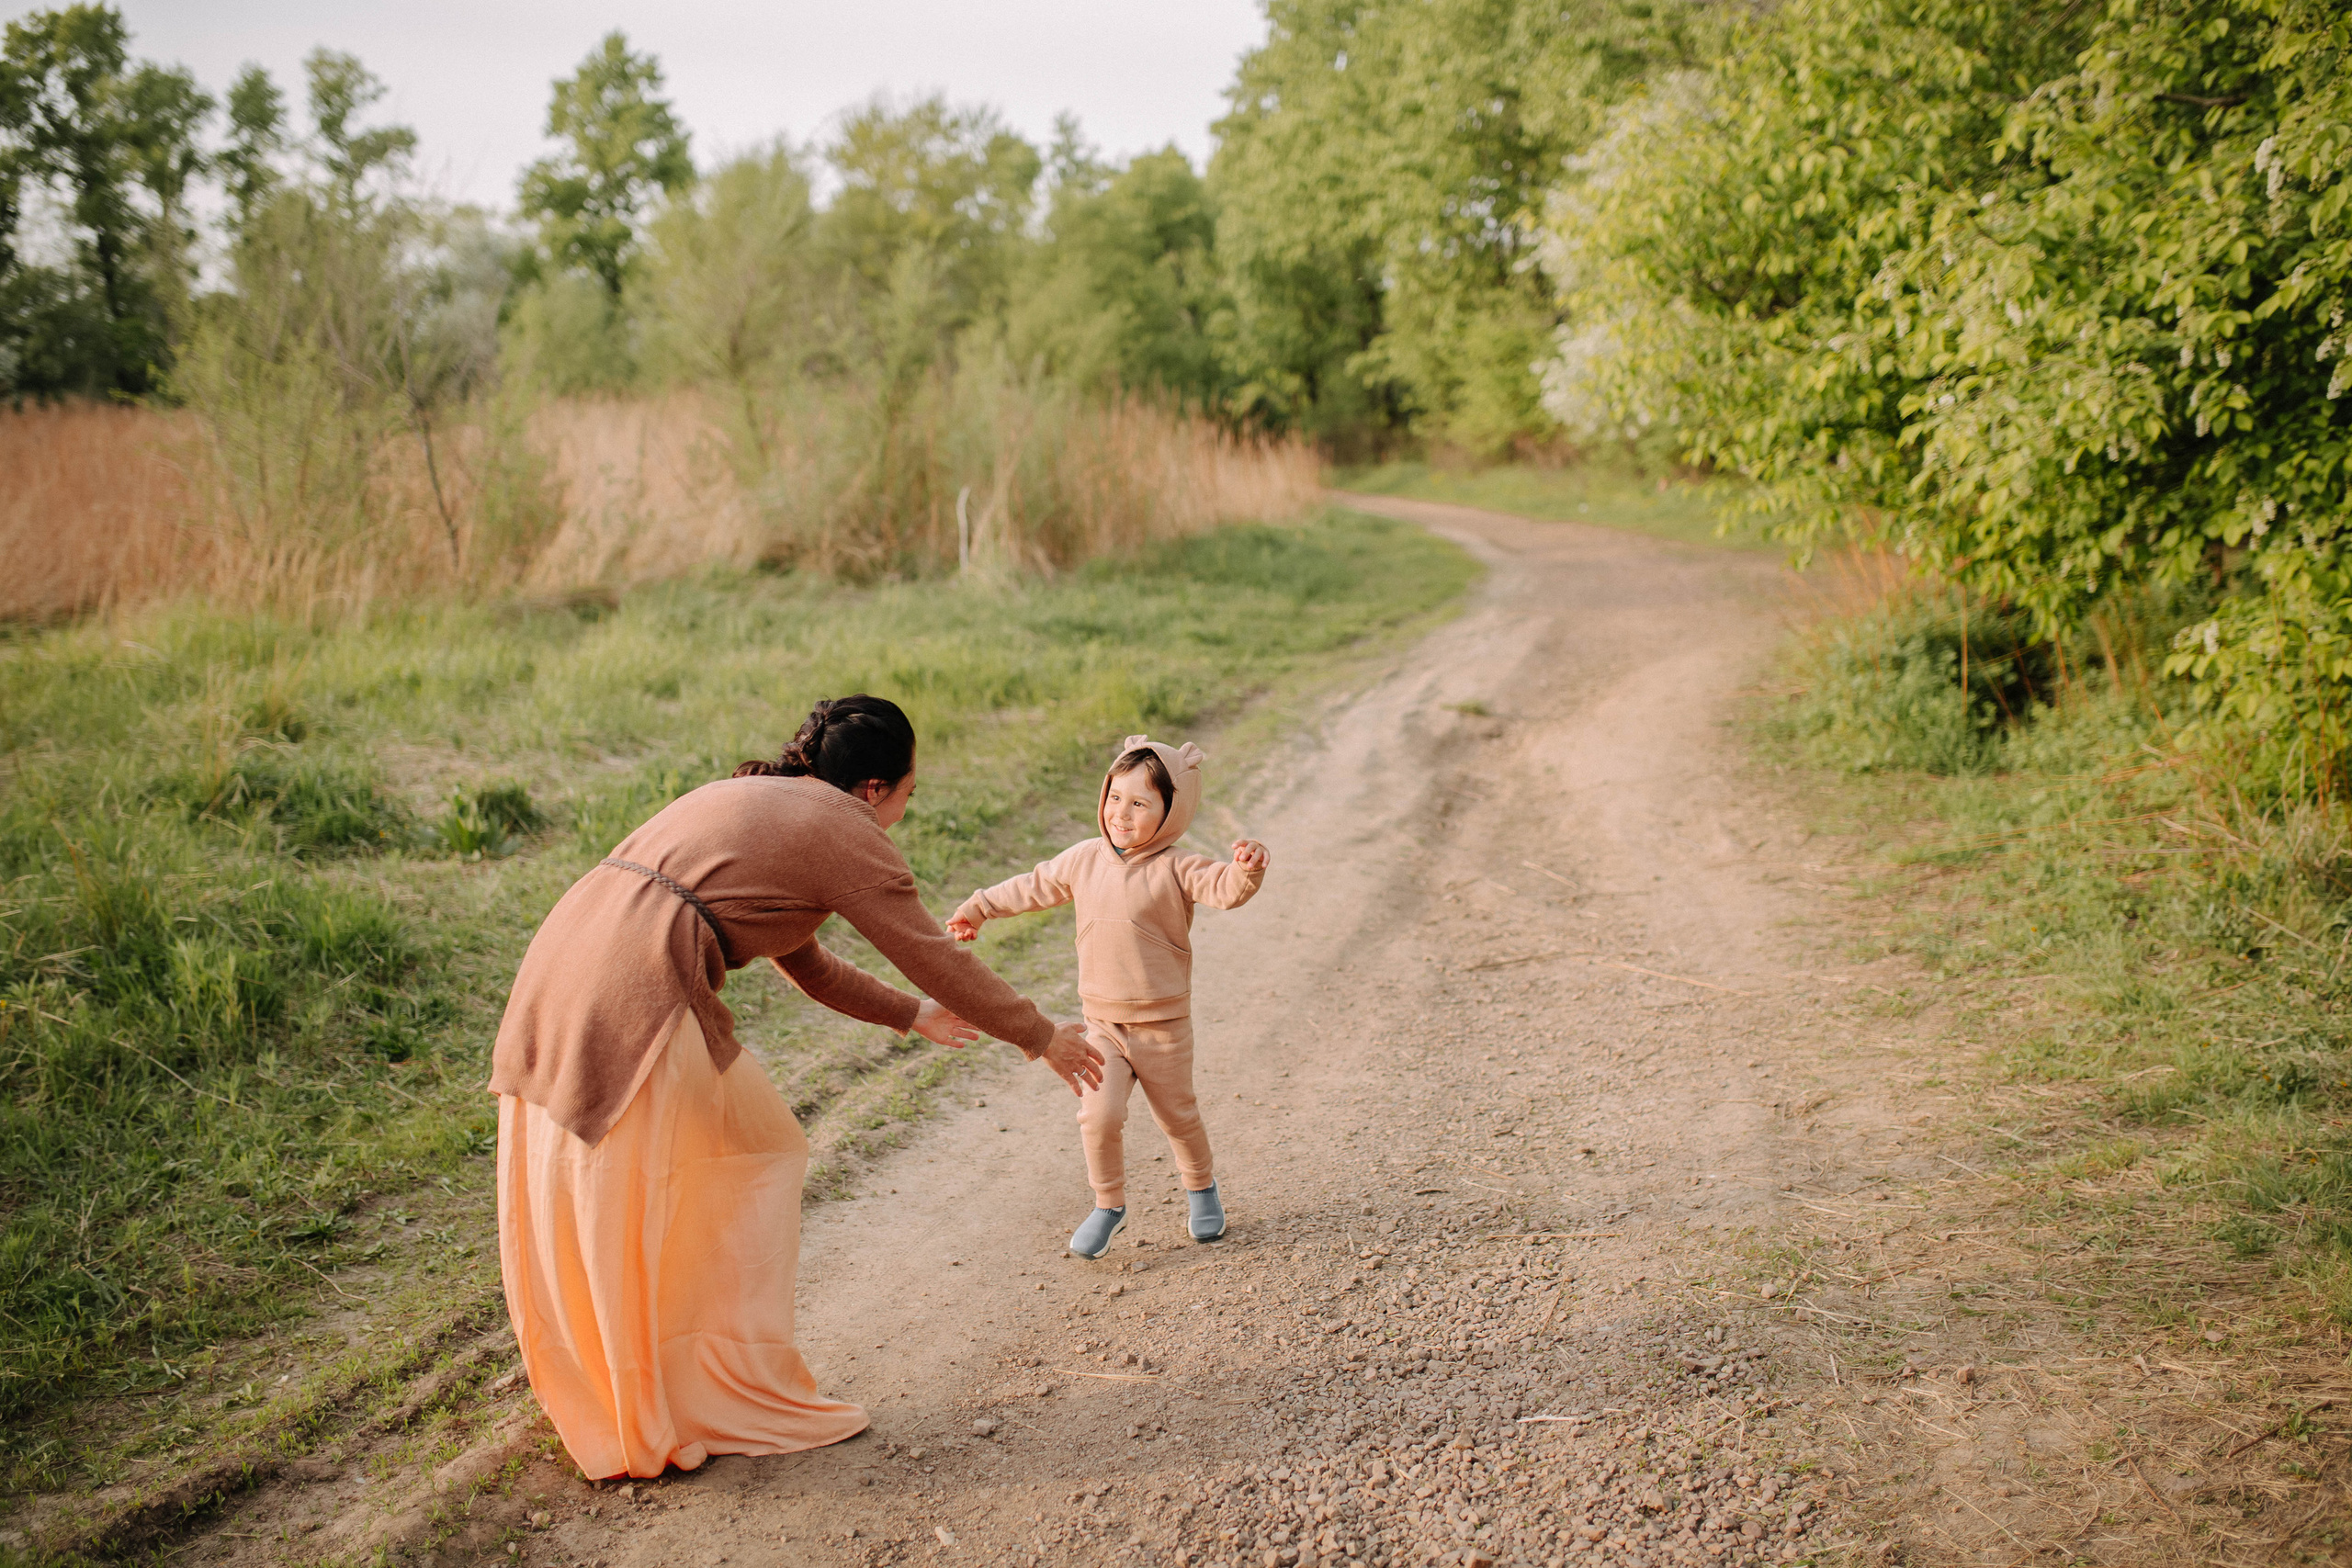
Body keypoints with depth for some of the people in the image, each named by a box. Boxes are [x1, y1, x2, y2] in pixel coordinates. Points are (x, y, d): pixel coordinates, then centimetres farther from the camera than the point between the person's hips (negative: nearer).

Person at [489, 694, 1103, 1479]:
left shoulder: (746, 799, 28)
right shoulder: (843, 828, 2)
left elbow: (807, 965, 36)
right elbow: (934, 956, 4)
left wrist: (910, 1014, 44)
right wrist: (1043, 1038, 15)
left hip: (555, 979, 9)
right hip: (637, 1003, -9)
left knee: (593, 1225, 19)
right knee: (759, 1158, 8)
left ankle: (608, 1409, 33)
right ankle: (741, 1398, 15)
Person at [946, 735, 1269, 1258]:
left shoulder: (1176, 870, -13)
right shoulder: (1083, 860, 1)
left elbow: (1225, 889, -30)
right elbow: (1035, 887, 18)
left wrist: (1247, 869, -52)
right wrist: (980, 907, 25)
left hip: (1163, 1025, -3)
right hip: (1102, 1024, 3)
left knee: (1178, 1115, 12)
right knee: (1099, 1116, -11)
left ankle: (1201, 1188, 40)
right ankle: (1109, 1206, 10)